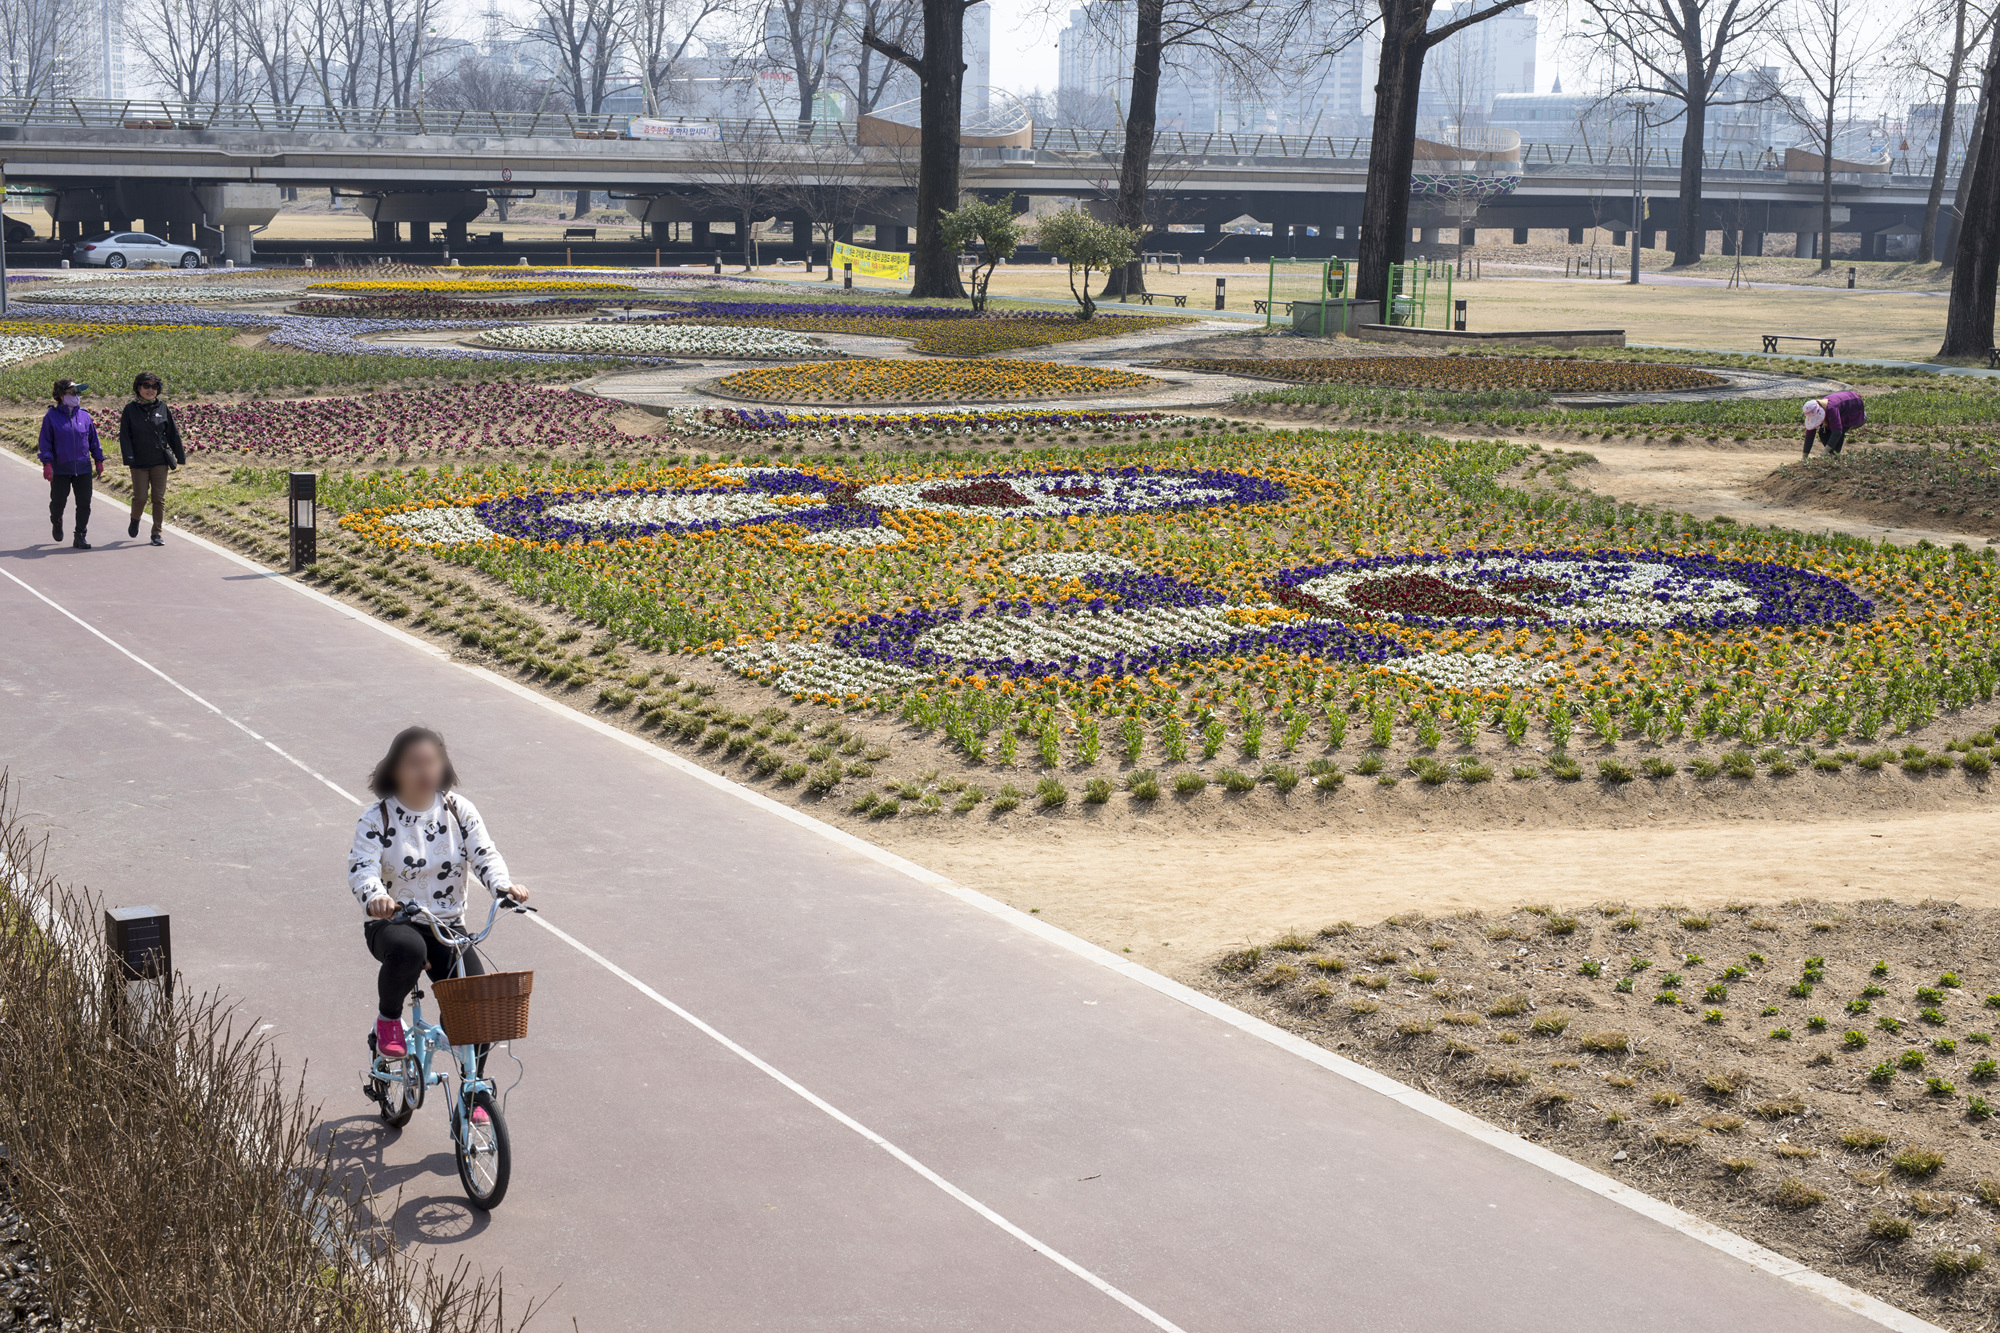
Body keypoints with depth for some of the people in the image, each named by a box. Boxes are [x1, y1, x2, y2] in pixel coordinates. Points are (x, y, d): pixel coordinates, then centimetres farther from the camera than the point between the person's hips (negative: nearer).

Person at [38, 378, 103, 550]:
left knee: (84, 504, -1)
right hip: (60, 469, -2)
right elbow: (45, 441, -2)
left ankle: (80, 536, 8)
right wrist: (47, 464, -9)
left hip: (83, 469, 2)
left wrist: (98, 460, 14)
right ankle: (56, 522, 38)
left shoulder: (84, 416, 6)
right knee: (58, 502, 6)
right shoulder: (52, 416, -3)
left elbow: (93, 439, 14)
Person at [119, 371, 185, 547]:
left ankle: (157, 534, 7)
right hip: (139, 462, -1)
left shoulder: (163, 408, 4)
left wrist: (180, 456, 10)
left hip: (160, 461, 1)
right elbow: (125, 435, -3)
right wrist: (128, 458, -15)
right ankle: (135, 520, 31)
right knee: (140, 498, -2)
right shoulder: (130, 409, -1)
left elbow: (173, 434, 9)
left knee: (159, 498, 0)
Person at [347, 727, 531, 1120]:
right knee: (407, 950, -41)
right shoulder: (377, 819, -7)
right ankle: (387, 1018, -8)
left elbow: (484, 855, -7)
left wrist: (504, 886, -29)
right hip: (391, 924, -3)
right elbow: (361, 867, -19)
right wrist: (375, 897, -42)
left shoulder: (459, 811, 1)